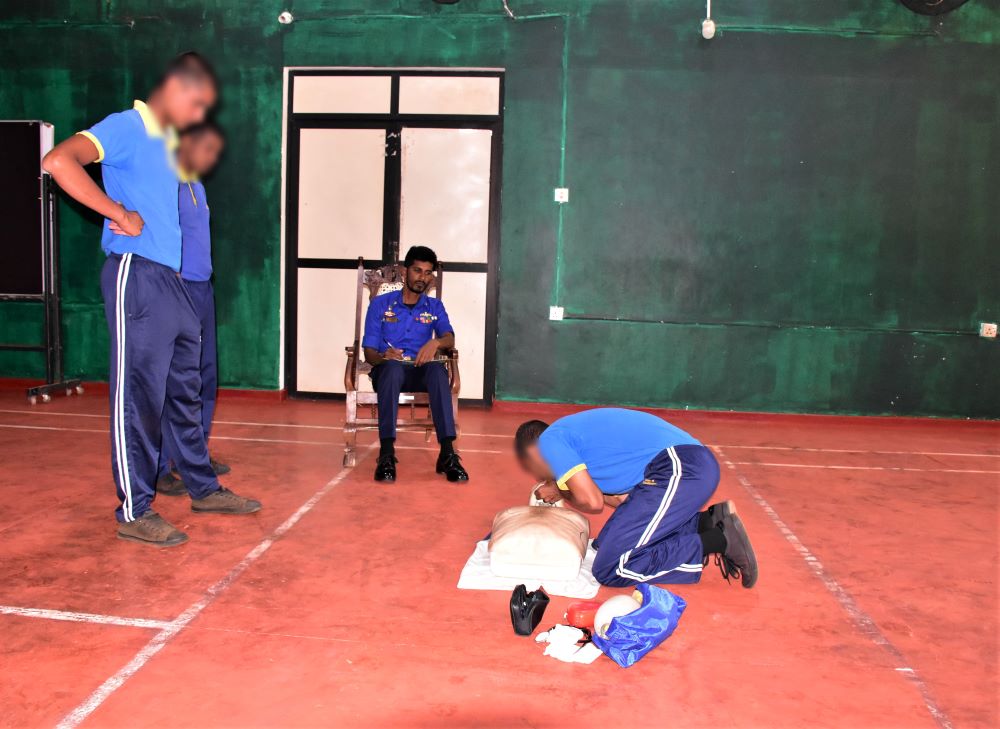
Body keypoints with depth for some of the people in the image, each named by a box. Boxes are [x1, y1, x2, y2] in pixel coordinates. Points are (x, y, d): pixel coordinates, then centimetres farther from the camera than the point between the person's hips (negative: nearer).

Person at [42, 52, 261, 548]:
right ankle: (134, 512, 6)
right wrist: (121, 215, -21)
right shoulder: (126, 128, -7)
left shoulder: (172, 144, 18)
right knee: (139, 396, -3)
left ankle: (203, 488, 27)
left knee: (185, 392, 15)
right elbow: (58, 162, -22)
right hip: (137, 277, -9)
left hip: (176, 280, 9)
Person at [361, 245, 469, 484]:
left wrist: (435, 342, -25)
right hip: (387, 369, -1)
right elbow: (369, 352, 4)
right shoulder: (380, 304, 11)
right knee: (393, 367, -39)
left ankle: (447, 453, -42)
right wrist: (383, 356, -20)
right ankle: (387, 454, -44)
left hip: (420, 372, 1)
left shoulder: (435, 307, 18)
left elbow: (449, 339, 0)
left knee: (438, 370, -35)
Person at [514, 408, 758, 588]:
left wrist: (562, 492, 13)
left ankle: (718, 540, -6)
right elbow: (626, 498, 21)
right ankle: (708, 521, 9)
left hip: (681, 468, -10)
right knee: (607, 544, 16)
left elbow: (592, 503, -8)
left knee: (611, 569, -10)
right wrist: (572, 487, 23)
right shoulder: (574, 431, 28)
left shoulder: (549, 440, 1)